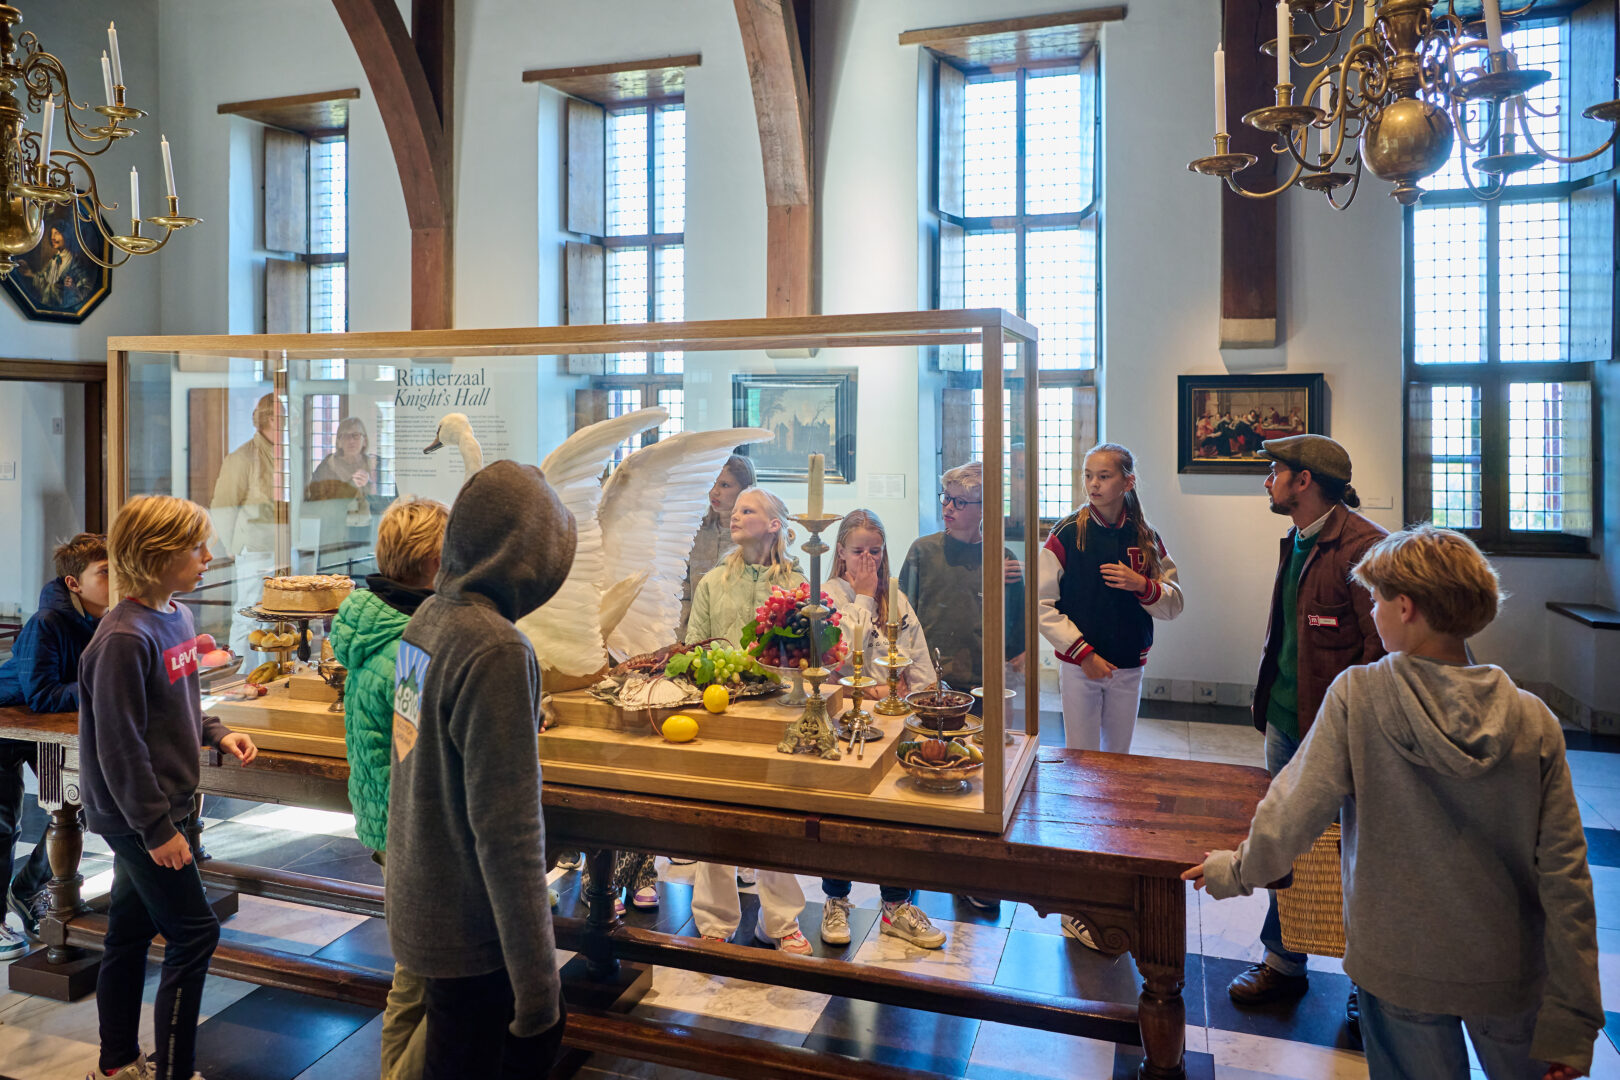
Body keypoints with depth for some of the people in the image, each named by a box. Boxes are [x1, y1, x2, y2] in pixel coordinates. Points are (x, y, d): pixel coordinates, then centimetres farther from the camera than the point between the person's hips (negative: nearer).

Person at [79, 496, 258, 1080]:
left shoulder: (176, 616, 4)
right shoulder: (124, 638, -23)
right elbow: (120, 744, -22)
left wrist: (217, 733, 3)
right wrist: (157, 828, -19)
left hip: (148, 811, 8)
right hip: (135, 814, -8)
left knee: (131, 931, 19)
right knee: (194, 933, -1)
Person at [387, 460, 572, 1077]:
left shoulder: (424, 620, 1)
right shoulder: (497, 650, -26)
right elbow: (508, 830, -26)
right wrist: (536, 975, -20)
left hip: (419, 902, 8)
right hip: (468, 928, -8)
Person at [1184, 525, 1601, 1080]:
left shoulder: (1355, 696, -18)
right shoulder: (1533, 722, -10)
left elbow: (1293, 811, -14)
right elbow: (1563, 879, -8)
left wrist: (1238, 870, 5)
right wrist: (1573, 1020, -1)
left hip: (1400, 969, -2)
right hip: (1511, 973, 2)